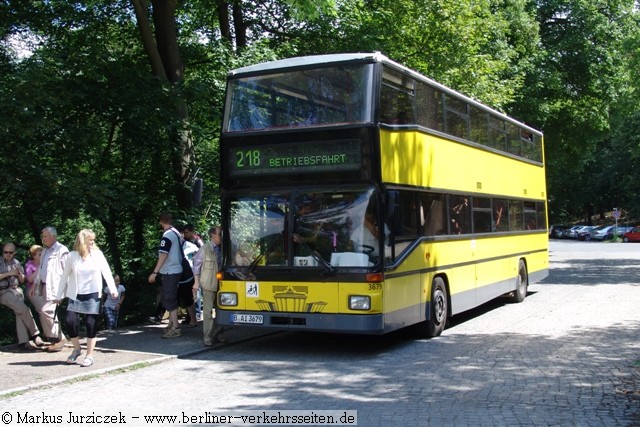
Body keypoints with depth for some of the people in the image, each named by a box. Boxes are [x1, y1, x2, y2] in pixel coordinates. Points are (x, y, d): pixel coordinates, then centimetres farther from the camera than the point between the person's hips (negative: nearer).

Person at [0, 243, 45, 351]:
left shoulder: (17, 263, 18)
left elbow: (22, 281, 23)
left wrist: (20, 274, 2)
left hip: (16, 290, 4)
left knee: (20, 311, -25)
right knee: (23, 309, -26)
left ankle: (23, 341, -28)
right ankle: (35, 335, -13)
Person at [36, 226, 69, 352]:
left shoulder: (61, 250, -9)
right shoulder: (45, 251, 19)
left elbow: (67, 270, -14)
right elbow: (40, 269, 26)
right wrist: (35, 284, 23)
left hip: (55, 287, -9)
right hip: (46, 287, 9)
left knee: (47, 310, -16)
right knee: (52, 312, 8)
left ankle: (59, 338, -6)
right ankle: (57, 338, 14)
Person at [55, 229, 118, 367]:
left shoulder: (97, 254, 2)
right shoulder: (72, 256, 0)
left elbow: (106, 272, -2)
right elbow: (65, 276, 6)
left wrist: (113, 289, -13)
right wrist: (59, 295, 7)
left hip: (93, 295, 0)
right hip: (76, 295, 0)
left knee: (91, 323, 0)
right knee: (70, 321, -9)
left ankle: (89, 356, 10)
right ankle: (77, 349, 15)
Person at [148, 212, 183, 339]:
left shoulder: (167, 235, -17)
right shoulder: (176, 233, 9)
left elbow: (163, 255, -22)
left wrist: (155, 273, -23)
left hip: (169, 272, -9)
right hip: (175, 270, 9)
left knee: (170, 300, -6)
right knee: (170, 299, 17)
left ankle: (175, 328, -6)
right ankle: (171, 324, 25)